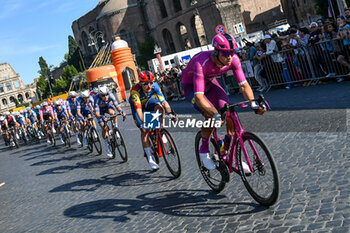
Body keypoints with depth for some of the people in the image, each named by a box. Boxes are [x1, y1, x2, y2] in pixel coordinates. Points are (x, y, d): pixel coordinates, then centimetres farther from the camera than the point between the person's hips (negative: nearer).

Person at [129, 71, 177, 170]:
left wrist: (171, 112, -47)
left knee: (160, 108, -32)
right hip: (136, 105, -3)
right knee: (144, 130, -13)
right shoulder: (135, 90, -38)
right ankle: (150, 158, -5)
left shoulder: (155, 86, -29)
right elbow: (138, 109, -45)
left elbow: (164, 101, -33)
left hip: (148, 101, 3)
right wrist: (143, 122, -56)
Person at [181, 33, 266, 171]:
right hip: (191, 86, -4)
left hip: (210, 83, 5)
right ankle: (204, 151, -3)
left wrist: (254, 104, -34)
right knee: (212, 116, -27)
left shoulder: (233, 59, -25)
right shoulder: (202, 63, -39)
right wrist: (215, 114, -55)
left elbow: (244, 85, -19)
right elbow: (198, 96, -43)